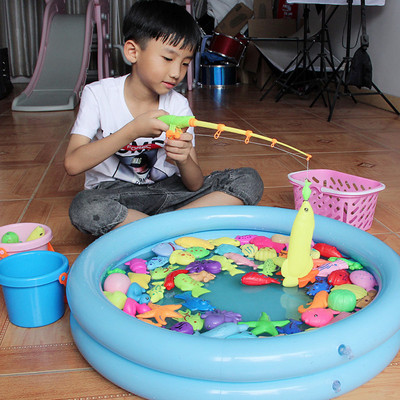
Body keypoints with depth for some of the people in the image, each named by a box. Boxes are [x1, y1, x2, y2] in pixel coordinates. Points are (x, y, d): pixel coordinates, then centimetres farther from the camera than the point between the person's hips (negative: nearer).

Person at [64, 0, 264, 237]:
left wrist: (183, 159, -28)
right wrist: (133, 130, -29)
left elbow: (195, 185, -4)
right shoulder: (99, 95, -8)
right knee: (84, 208, -38)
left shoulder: (178, 105, -2)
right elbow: (72, 164, -22)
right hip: (113, 193, -3)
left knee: (249, 180, -12)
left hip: (166, 190, 4)